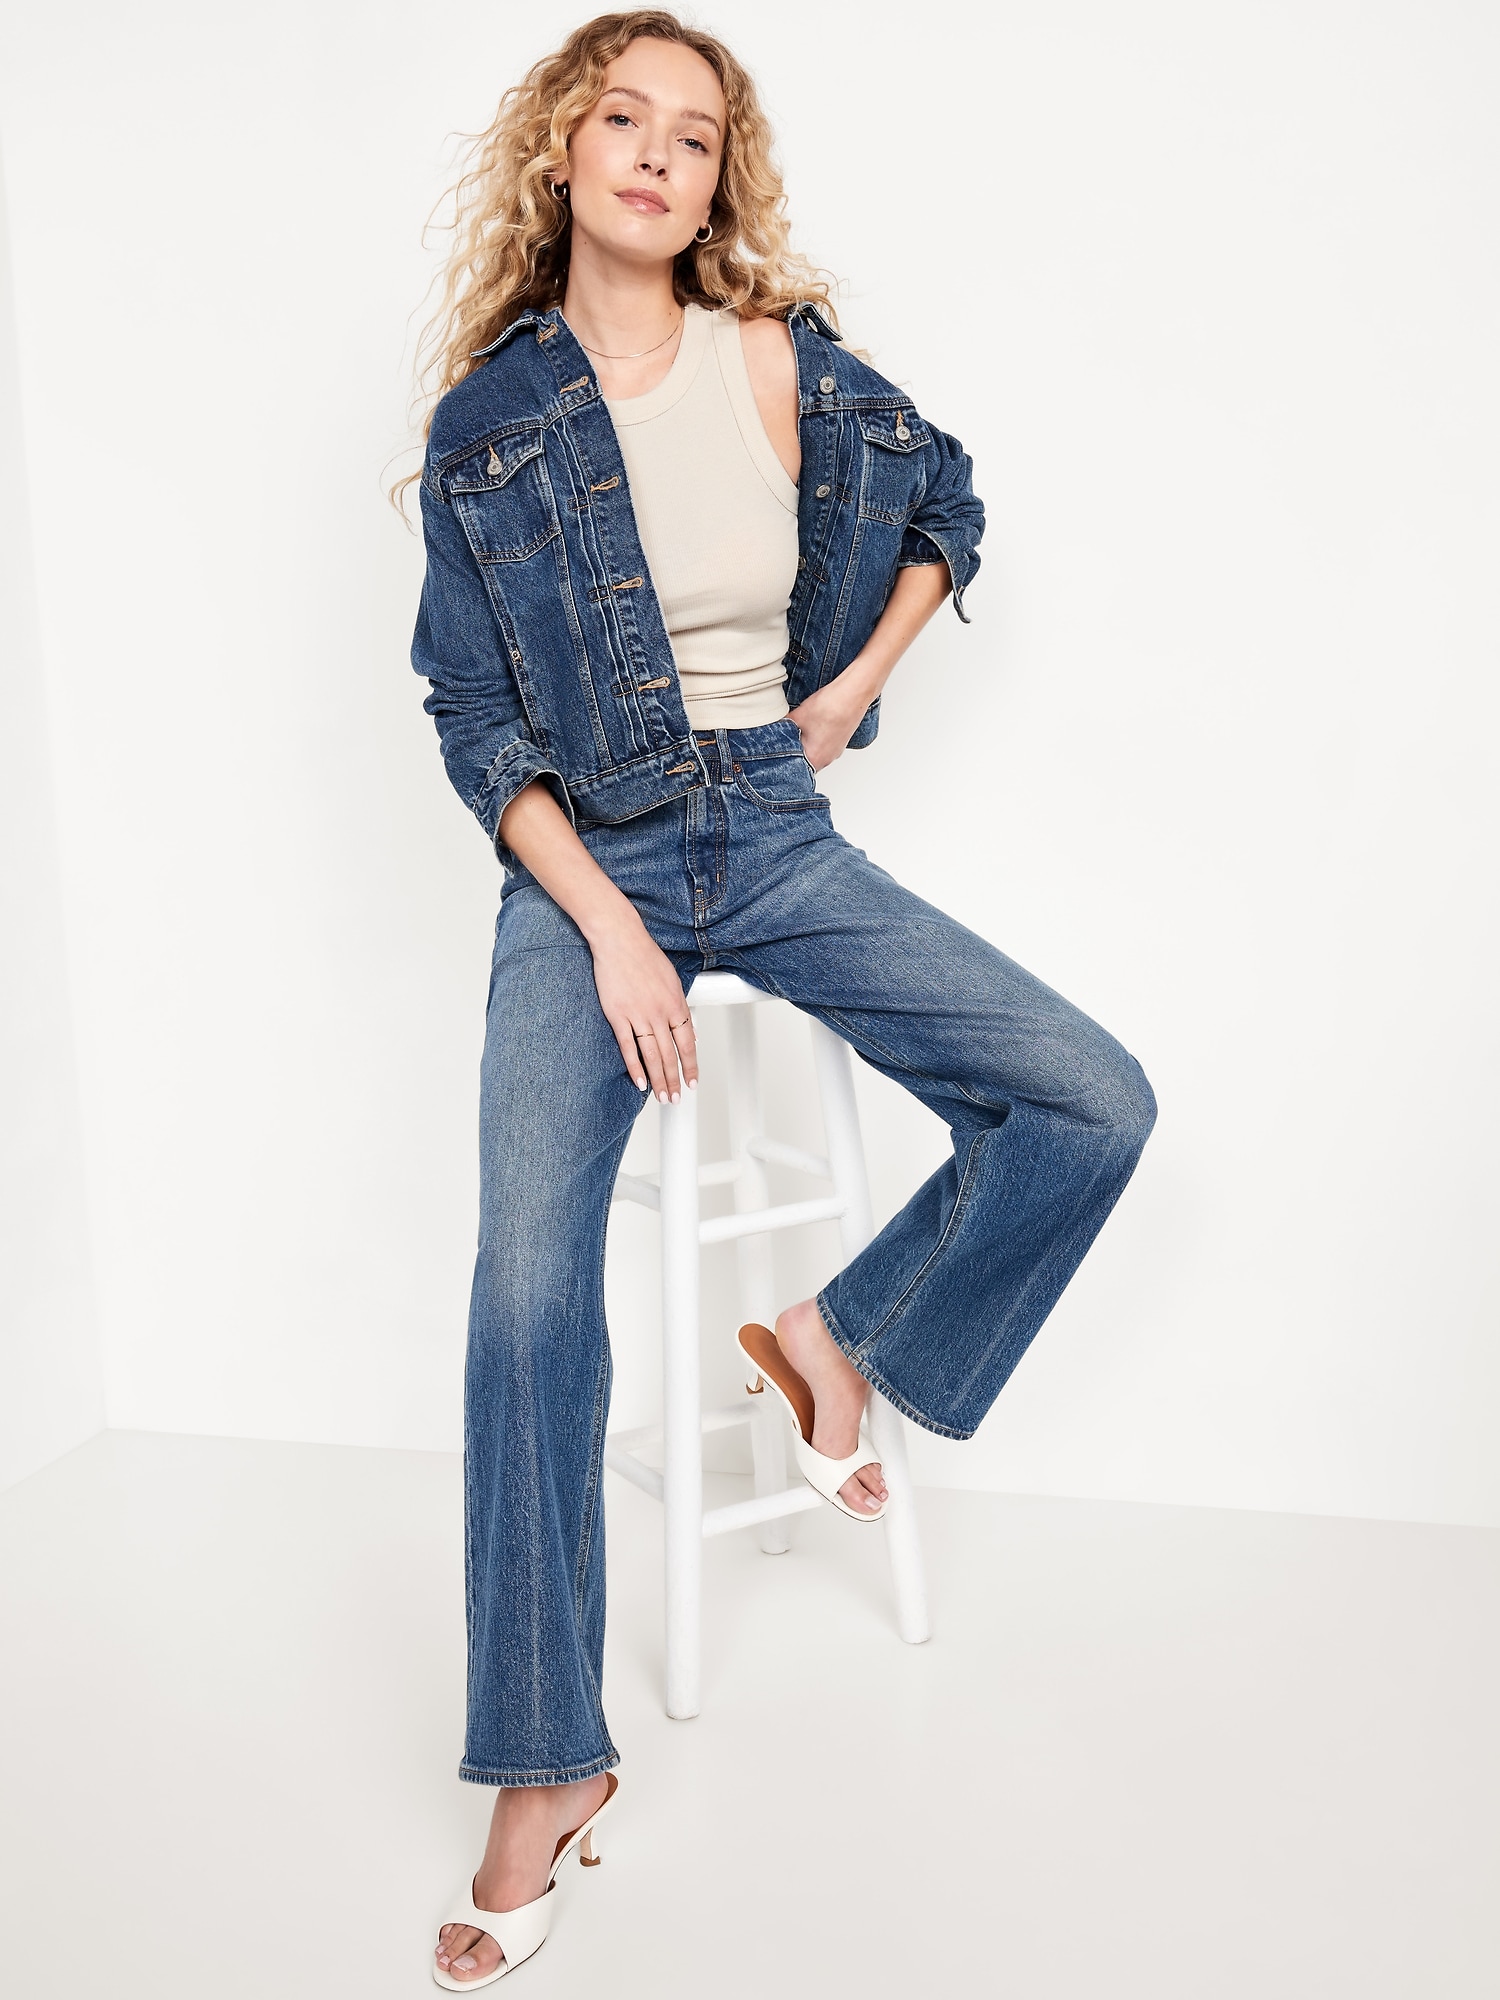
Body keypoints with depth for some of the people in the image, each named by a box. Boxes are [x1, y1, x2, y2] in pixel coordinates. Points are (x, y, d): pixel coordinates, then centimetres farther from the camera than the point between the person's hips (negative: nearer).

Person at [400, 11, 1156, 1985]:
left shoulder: (785, 360, 0)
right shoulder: (487, 420, -2)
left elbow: (949, 500, 18)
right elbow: (474, 719, -2)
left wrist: (860, 681, 7)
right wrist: (611, 930, -12)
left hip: (781, 840, 2)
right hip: (584, 865, -2)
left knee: (1097, 1107, -11)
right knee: (531, 1287, -16)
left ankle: (844, 1335, 12)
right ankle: (546, 1769, -3)